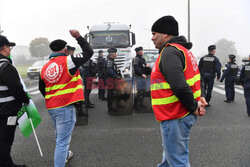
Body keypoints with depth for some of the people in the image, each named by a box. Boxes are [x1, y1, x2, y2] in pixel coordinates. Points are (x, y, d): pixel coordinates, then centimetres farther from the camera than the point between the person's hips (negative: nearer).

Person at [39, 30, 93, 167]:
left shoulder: (45, 67, 7)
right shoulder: (69, 61, -11)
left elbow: (42, 89, 18)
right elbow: (88, 52, -2)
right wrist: (78, 37, 8)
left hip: (51, 107, 8)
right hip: (65, 107, -7)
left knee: (60, 135, 28)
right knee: (63, 140, -3)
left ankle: (65, 155, 49)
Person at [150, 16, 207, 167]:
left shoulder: (169, 52, -18)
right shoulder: (182, 50, 16)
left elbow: (179, 86, -29)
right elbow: (189, 80, 18)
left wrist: (193, 106, -16)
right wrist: (198, 98, 3)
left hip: (175, 118, -10)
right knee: (170, 154, 27)